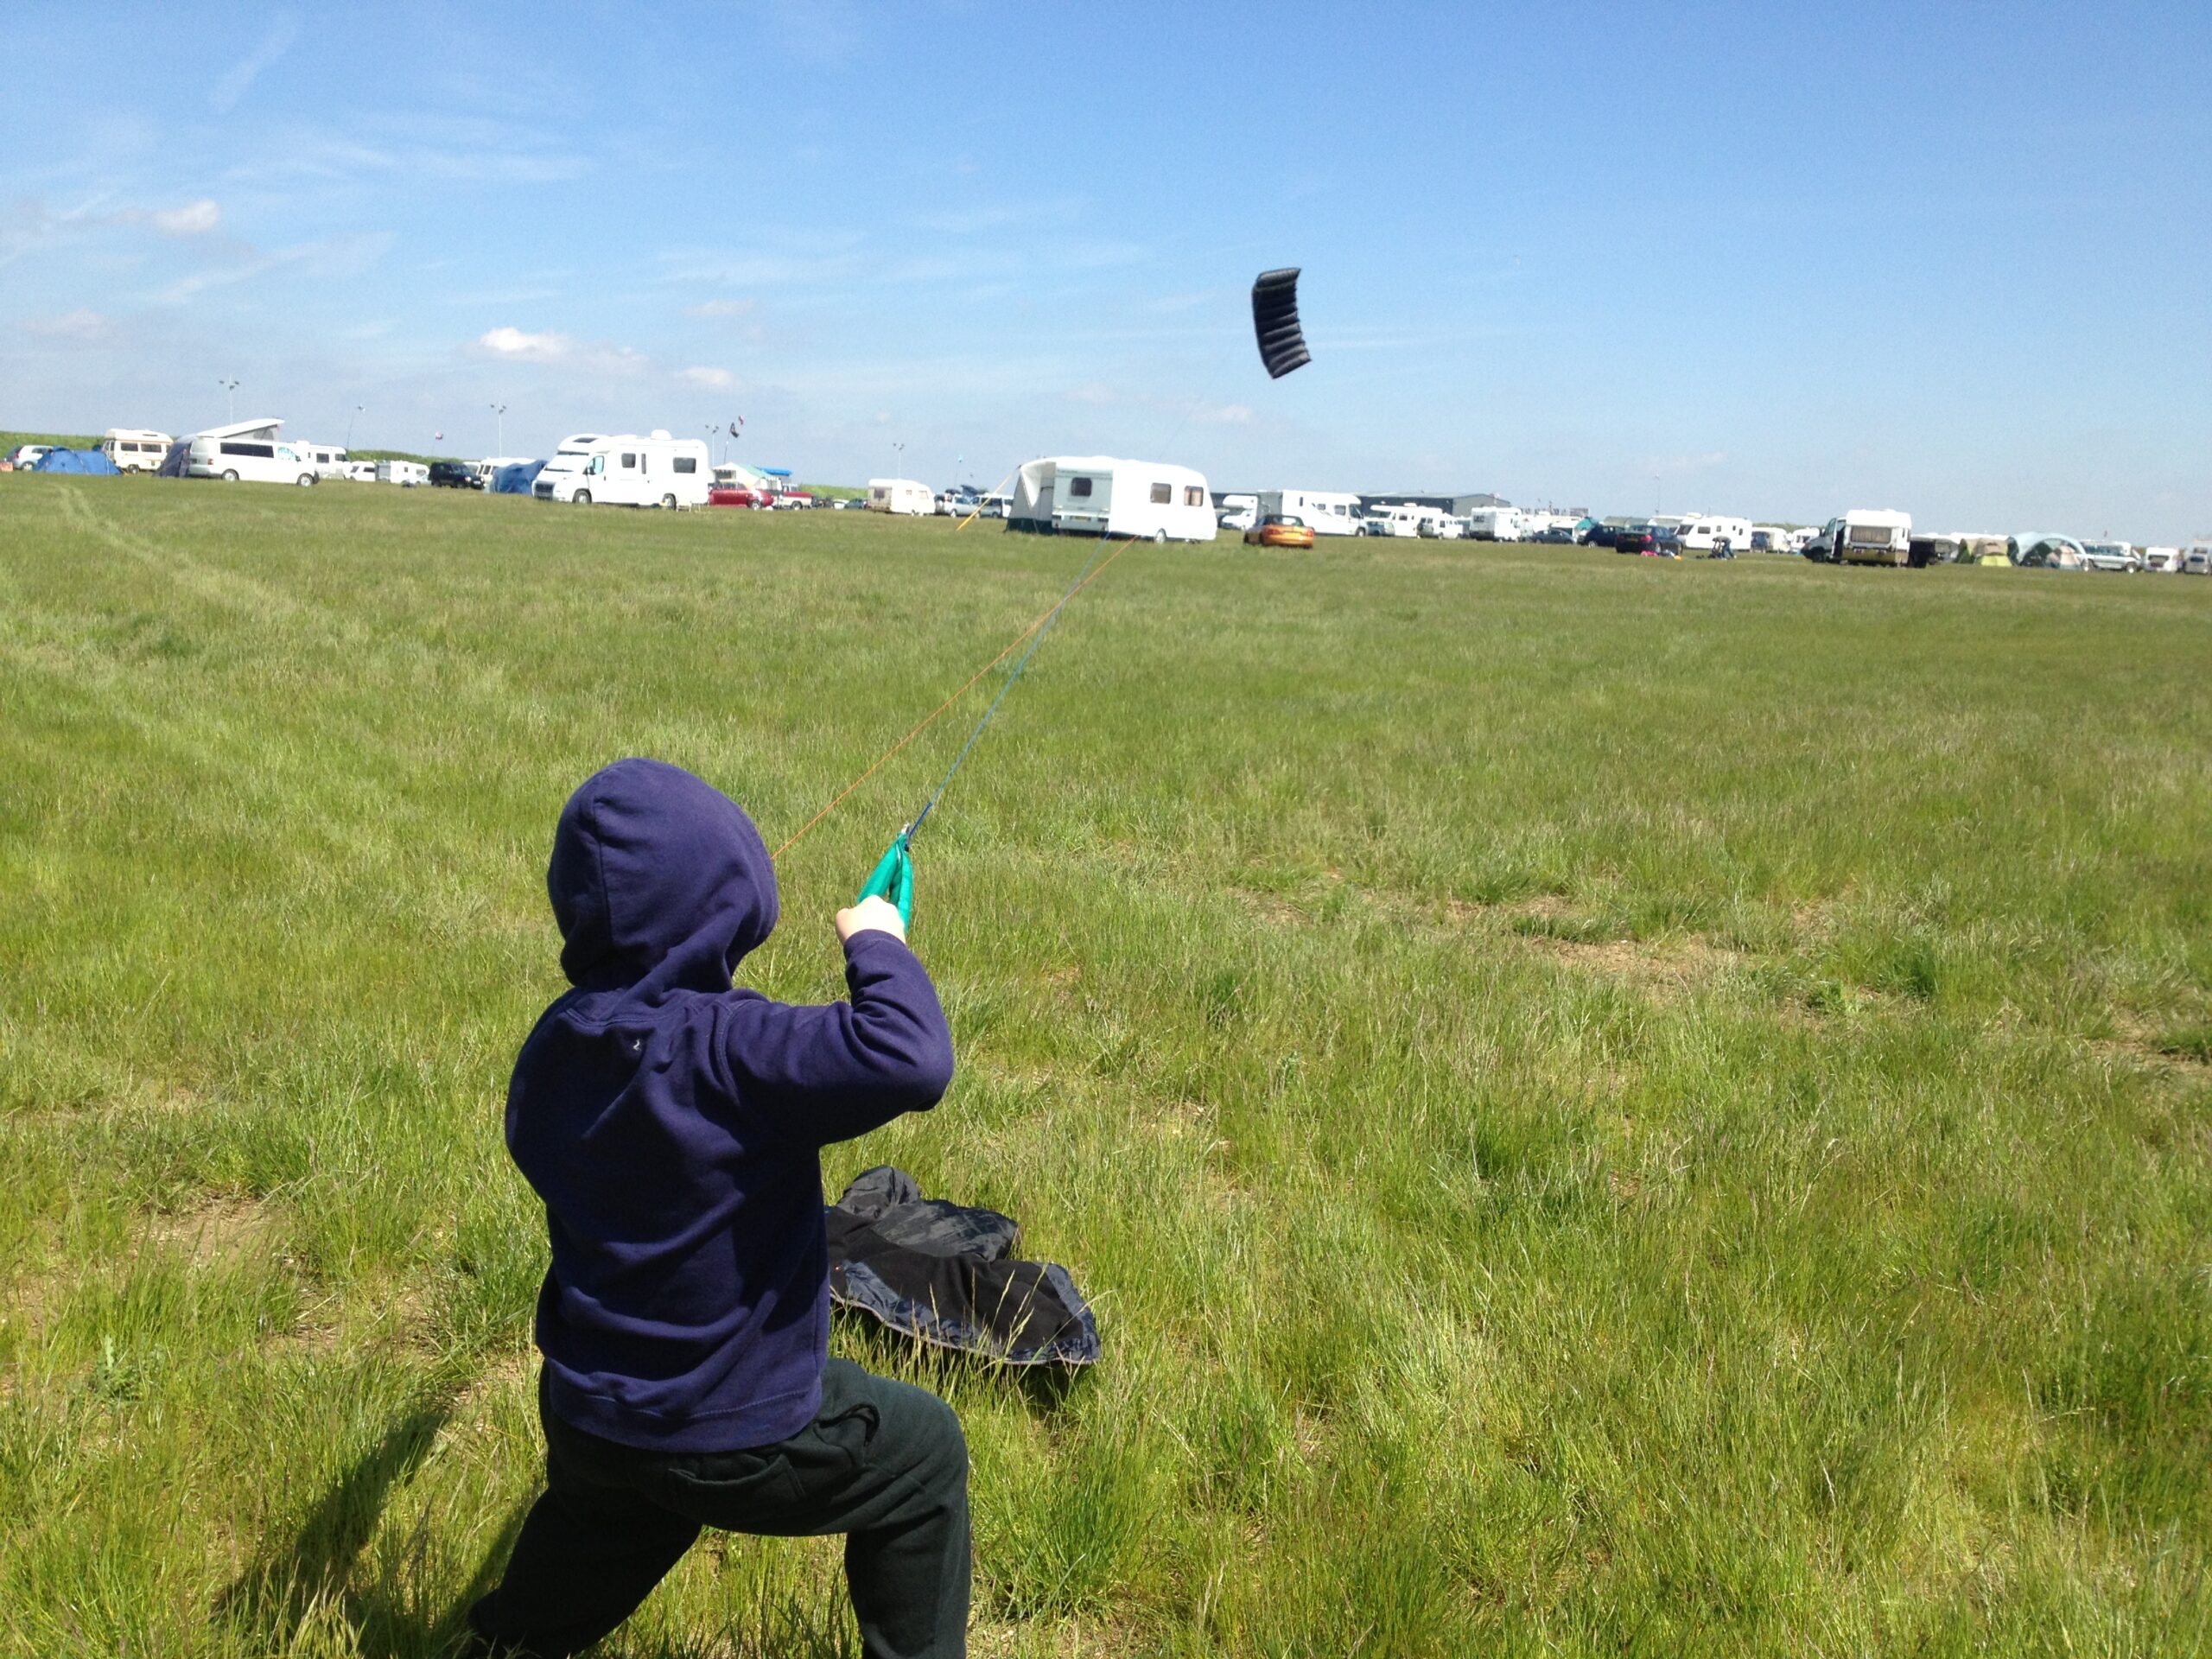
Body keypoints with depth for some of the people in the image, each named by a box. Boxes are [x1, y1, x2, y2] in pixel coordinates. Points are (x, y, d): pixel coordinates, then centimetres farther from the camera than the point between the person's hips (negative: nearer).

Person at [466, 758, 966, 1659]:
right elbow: (913, 1061, -42)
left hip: (582, 1416, 7)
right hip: (734, 1438, -6)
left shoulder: (554, 1045, -7)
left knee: (603, 1515, 40)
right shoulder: (727, 1048, -31)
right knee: (926, 1453, 19)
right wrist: (877, 944, -23)